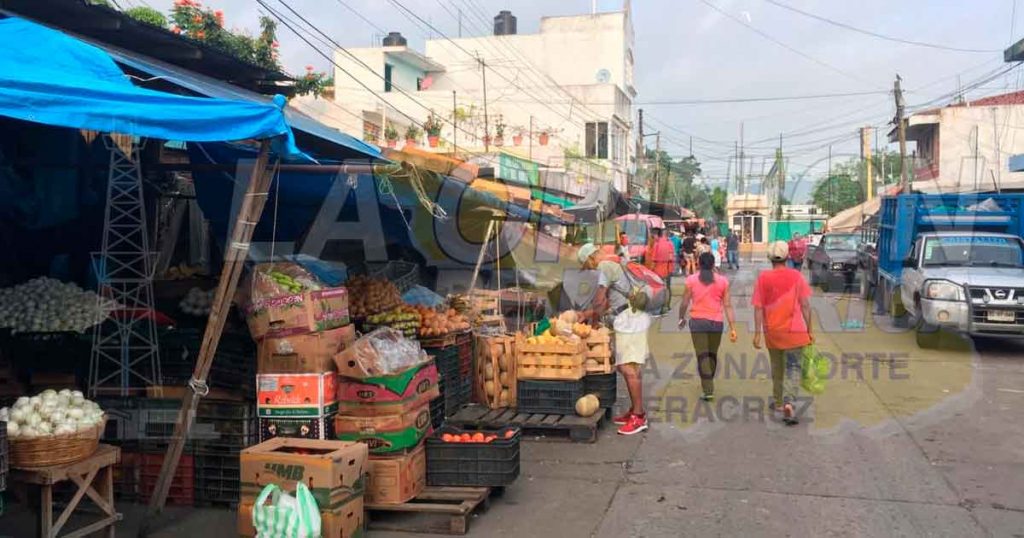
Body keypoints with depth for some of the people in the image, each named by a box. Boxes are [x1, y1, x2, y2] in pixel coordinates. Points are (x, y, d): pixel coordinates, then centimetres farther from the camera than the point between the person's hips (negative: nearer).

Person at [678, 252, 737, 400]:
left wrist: (681, 318, 17)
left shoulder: (691, 280, -4)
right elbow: (728, 306, -2)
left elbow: (684, 303, 0)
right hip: (716, 322, 2)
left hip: (697, 321, -2)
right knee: (712, 355, 19)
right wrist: (733, 328, -1)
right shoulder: (723, 281, 0)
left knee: (702, 356, 2)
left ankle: (708, 390, -5)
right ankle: (708, 385, 35)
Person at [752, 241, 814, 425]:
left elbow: (758, 308, -5)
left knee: (777, 367, 19)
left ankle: (778, 402, 32)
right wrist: (809, 330, 3)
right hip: (794, 330, -2)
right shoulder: (797, 276, -5)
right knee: (793, 368, 1)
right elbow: (805, 306, -5)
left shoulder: (762, 278, -3)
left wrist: (757, 333, -2)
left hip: (772, 331, 2)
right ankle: (788, 402, -18)